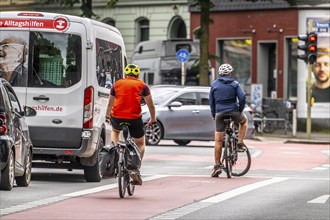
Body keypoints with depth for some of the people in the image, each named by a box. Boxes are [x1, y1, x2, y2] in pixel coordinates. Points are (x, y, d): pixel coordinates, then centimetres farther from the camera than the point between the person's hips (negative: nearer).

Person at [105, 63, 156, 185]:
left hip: (117, 118, 2)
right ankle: (135, 169, 2)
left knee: (115, 131, 36)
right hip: (135, 119, -2)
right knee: (140, 144, 18)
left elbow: (110, 103, 26)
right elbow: (150, 104, 15)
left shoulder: (117, 84, 15)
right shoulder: (142, 85, 10)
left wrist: (107, 117, 41)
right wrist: (153, 118, 30)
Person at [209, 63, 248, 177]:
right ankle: (240, 144, 20)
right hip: (233, 112, -1)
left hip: (220, 114, 1)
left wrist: (213, 115, 19)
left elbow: (211, 102, 11)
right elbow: (242, 97, -8)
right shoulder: (234, 84, 3)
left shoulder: (214, 85, 9)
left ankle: (217, 166, 1)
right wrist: (240, 110, 5)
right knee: (244, 120, 33)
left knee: (218, 141, 5)